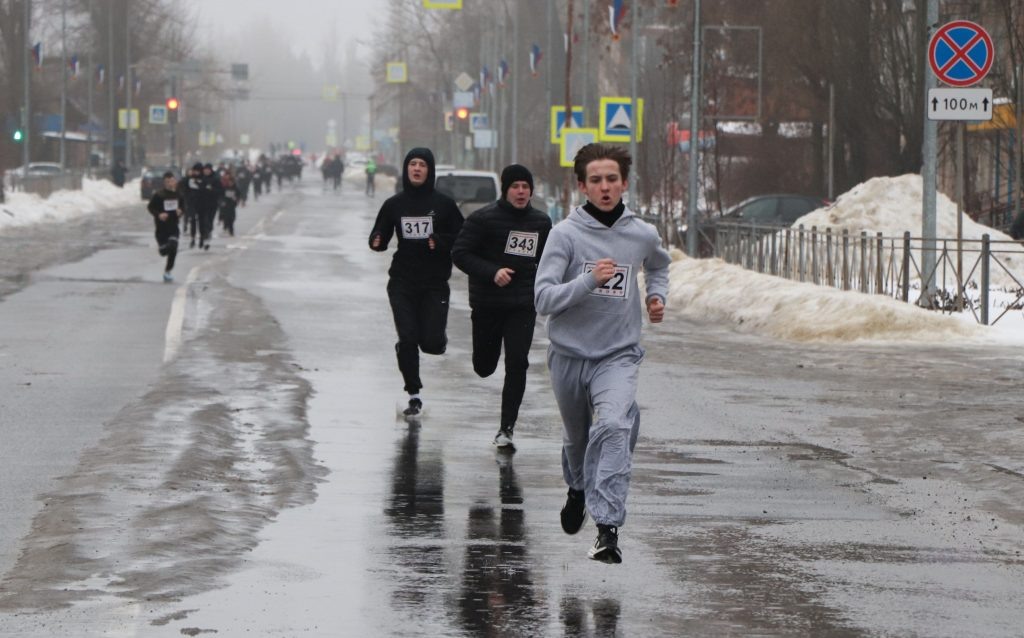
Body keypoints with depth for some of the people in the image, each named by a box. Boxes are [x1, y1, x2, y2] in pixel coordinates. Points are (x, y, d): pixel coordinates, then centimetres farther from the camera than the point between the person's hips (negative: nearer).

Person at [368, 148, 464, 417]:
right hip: (402, 283, 1)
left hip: (435, 284, -1)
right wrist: (377, 242, -12)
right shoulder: (394, 204, 5)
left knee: (432, 343, -8)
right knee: (408, 339, -7)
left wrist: (440, 242, -18)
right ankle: (414, 395, 6)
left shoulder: (443, 204, -1)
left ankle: (437, 338, 30)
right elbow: (380, 236, 12)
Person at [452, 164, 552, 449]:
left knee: (517, 365, -12)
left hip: (523, 306, 2)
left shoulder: (541, 222, 7)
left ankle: (506, 428, -6)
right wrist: (492, 273, -23)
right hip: (487, 304, -2)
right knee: (484, 367, 8)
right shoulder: (483, 219, -7)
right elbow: (460, 253, -11)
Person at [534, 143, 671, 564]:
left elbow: (658, 266, 27)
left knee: (613, 427, -25)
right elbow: (544, 299, -15)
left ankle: (608, 526, -30)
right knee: (576, 436, 18)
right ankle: (578, 489, 53)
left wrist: (657, 295, 8)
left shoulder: (643, 235, 1)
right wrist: (590, 280, -27)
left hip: (618, 354, 0)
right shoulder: (565, 234, -8)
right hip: (569, 354, 0)